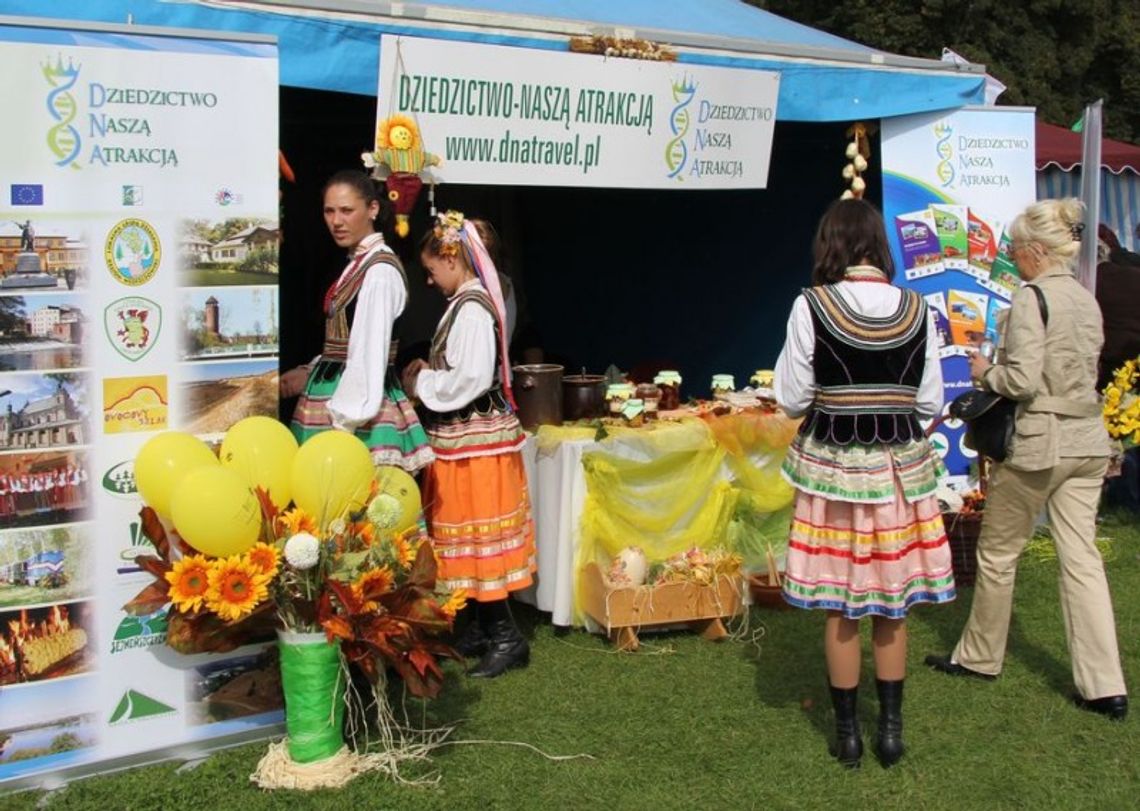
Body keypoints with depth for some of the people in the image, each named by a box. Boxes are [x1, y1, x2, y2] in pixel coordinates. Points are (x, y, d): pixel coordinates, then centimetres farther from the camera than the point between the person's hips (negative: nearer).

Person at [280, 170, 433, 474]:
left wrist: (343, 425, -19)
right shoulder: (357, 265, 15)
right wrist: (310, 373, 9)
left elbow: (369, 355, -18)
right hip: (341, 392, 9)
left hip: (360, 401, -9)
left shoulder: (380, 271, -14)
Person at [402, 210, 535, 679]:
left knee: (477, 538, -4)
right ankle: (482, 630, 22)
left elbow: (469, 378, -24)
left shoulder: (471, 309, -17)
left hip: (474, 442, -10)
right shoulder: (471, 302, 12)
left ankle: (505, 637, 2)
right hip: (468, 439, 10)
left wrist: (421, 384, -10)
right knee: (473, 540, 14)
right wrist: (428, 373, 5)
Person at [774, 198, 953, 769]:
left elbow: (791, 400, -8)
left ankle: (847, 733, 18)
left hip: (833, 469, -2)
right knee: (892, 605, 14)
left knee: (839, 608, 9)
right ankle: (891, 728, 23)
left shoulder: (811, 307, -12)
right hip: (900, 469, 2)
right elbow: (930, 403, 0)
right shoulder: (917, 310, -5)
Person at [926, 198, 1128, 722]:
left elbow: (1022, 381, -21)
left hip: (1038, 443, -7)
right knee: (1082, 558, 7)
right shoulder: (1087, 300, 9)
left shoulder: (1031, 299, -15)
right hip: (1087, 442, 7)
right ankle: (1104, 686, 5)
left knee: (998, 554, 11)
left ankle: (980, 657, 28)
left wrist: (985, 373, -2)